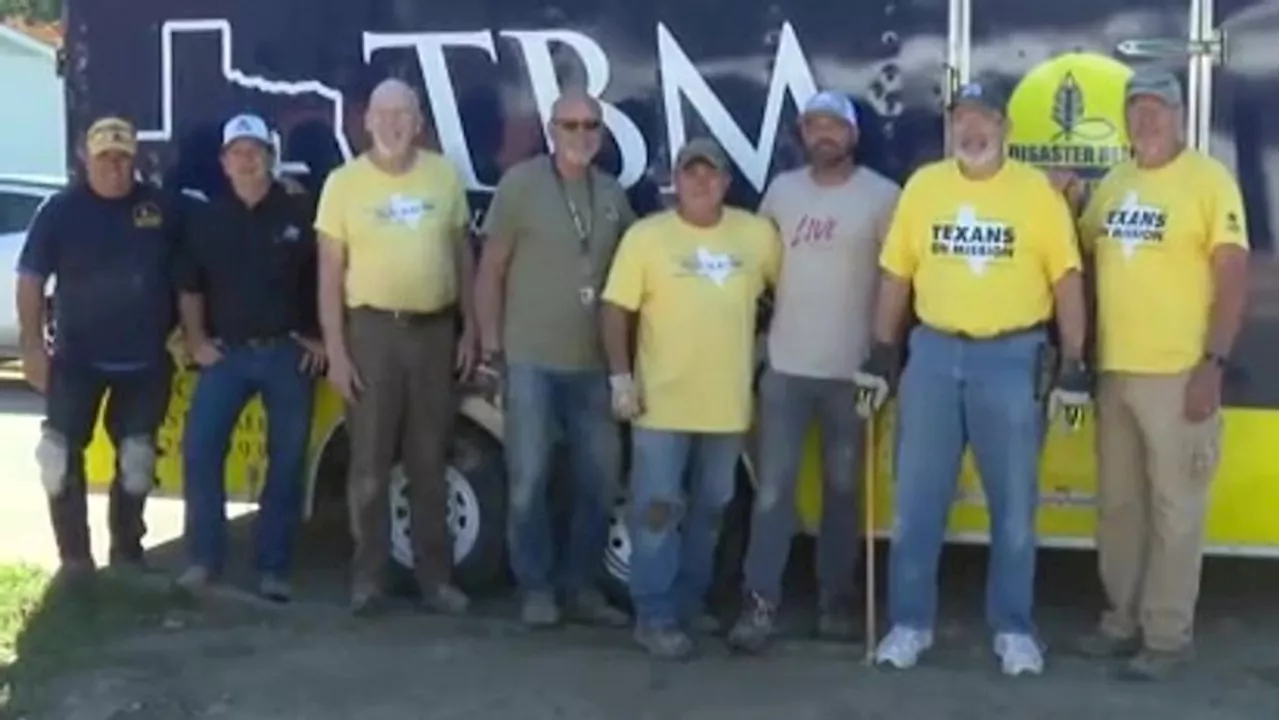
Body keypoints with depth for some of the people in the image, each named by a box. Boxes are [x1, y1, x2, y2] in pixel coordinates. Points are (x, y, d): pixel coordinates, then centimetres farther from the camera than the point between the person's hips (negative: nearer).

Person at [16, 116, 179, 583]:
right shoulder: (61, 210, -4)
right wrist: (33, 345, -11)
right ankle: (74, 556, 7)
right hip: (77, 358, -1)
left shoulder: (161, 207, -1)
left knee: (136, 457, 8)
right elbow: (30, 280, -4)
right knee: (61, 453, -5)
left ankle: (126, 549, 25)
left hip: (145, 360, 1)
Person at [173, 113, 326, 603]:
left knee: (287, 461, 2)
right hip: (227, 353, 2)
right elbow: (190, 287, 13)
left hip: (288, 353, -1)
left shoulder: (300, 214, 0)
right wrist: (196, 341, 3)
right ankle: (205, 559, 5)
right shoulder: (205, 219, 6)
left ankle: (273, 569, 12)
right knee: (199, 449, -8)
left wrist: (321, 339, -1)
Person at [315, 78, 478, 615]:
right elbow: (330, 274, -2)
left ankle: (435, 577, 17)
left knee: (429, 462, 10)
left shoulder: (445, 177, 5)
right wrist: (335, 350, -7)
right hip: (372, 328, -2)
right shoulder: (344, 183, -2)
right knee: (370, 462, 2)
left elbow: (462, 254, 12)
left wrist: (470, 328, 7)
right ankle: (368, 577, 11)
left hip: (435, 328, 2)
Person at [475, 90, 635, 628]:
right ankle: (536, 588, 13)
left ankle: (582, 585, 22)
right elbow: (491, 270, -3)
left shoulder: (613, 196, 9)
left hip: (595, 364, 5)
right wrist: (491, 343, -7)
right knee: (530, 479, 0)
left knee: (601, 480, 8)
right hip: (531, 360, -4)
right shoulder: (520, 184, -4)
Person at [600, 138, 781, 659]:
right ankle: (655, 617, 3)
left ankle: (688, 606, 28)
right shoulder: (646, 236, -5)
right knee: (657, 508, -4)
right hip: (662, 402, -3)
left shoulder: (757, 234, 3)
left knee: (708, 510, 14)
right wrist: (620, 377, -10)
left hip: (727, 402, 4)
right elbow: (616, 310, -5)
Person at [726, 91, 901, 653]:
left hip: (851, 369, -2)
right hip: (785, 366, 2)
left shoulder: (882, 195, -2)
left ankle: (837, 600, 18)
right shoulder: (781, 190, 8)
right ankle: (760, 603, 0)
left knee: (842, 488, 9)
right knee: (773, 488, -1)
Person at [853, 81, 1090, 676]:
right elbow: (896, 275, 9)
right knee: (916, 499, 6)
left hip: (1013, 357, -2)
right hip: (933, 353, 2)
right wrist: (881, 356, 6)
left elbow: (1066, 280, -2)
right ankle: (910, 622, 18)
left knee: (1014, 503, 6)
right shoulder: (922, 185, 4)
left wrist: (1073, 367, -6)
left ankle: (1013, 628, 19)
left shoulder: (1036, 190, -2)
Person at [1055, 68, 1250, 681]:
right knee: (1118, 504, 14)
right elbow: (1082, 253, 22)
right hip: (1114, 370, 7)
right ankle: (1124, 620, 27)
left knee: (1174, 507, 1)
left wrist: (1213, 363, -18)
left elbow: (1233, 274, -11)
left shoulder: (1209, 180, -7)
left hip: (1178, 374, -6)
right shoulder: (1112, 184, 11)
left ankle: (1166, 636, 9)